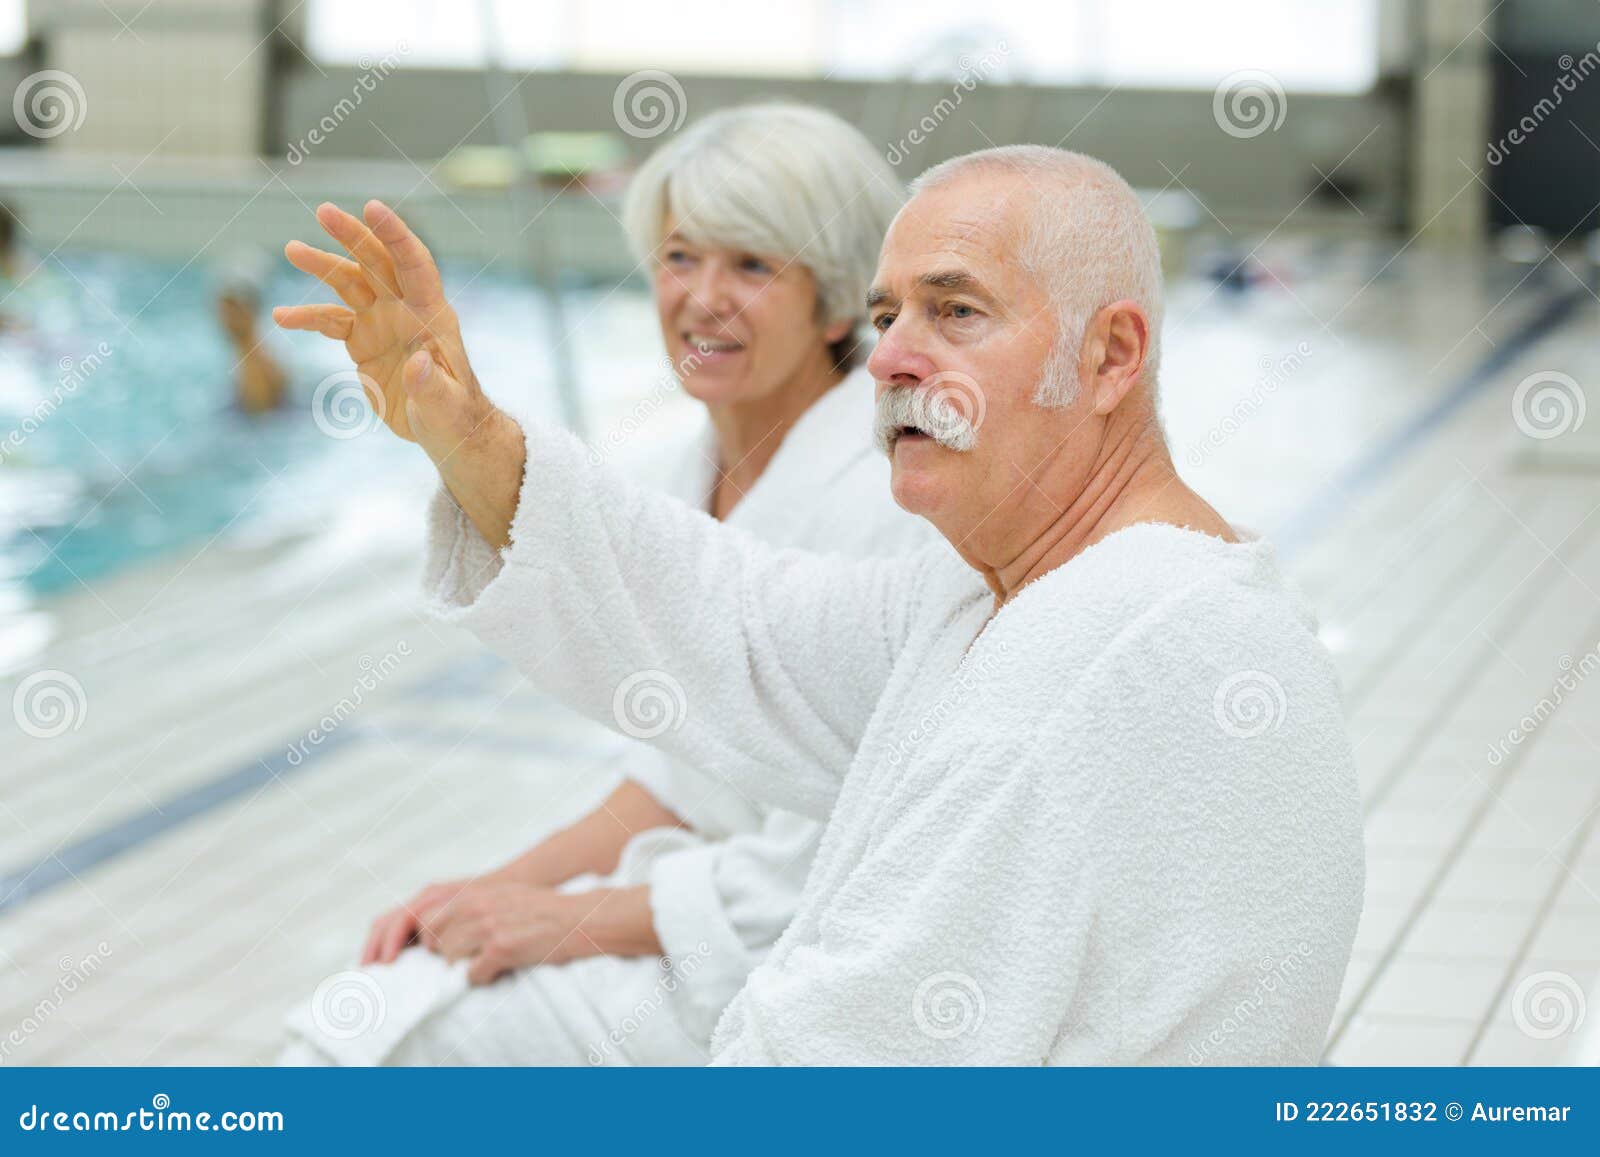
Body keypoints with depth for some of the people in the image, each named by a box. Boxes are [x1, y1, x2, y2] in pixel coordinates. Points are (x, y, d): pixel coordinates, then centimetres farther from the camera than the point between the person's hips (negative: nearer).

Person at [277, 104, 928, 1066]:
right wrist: (510, 884, 1)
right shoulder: (688, 476, 7)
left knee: (374, 1042, -14)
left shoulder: (880, 508, -21)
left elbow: (822, 875, -21)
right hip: (700, 901, 8)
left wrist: (572, 920, -14)